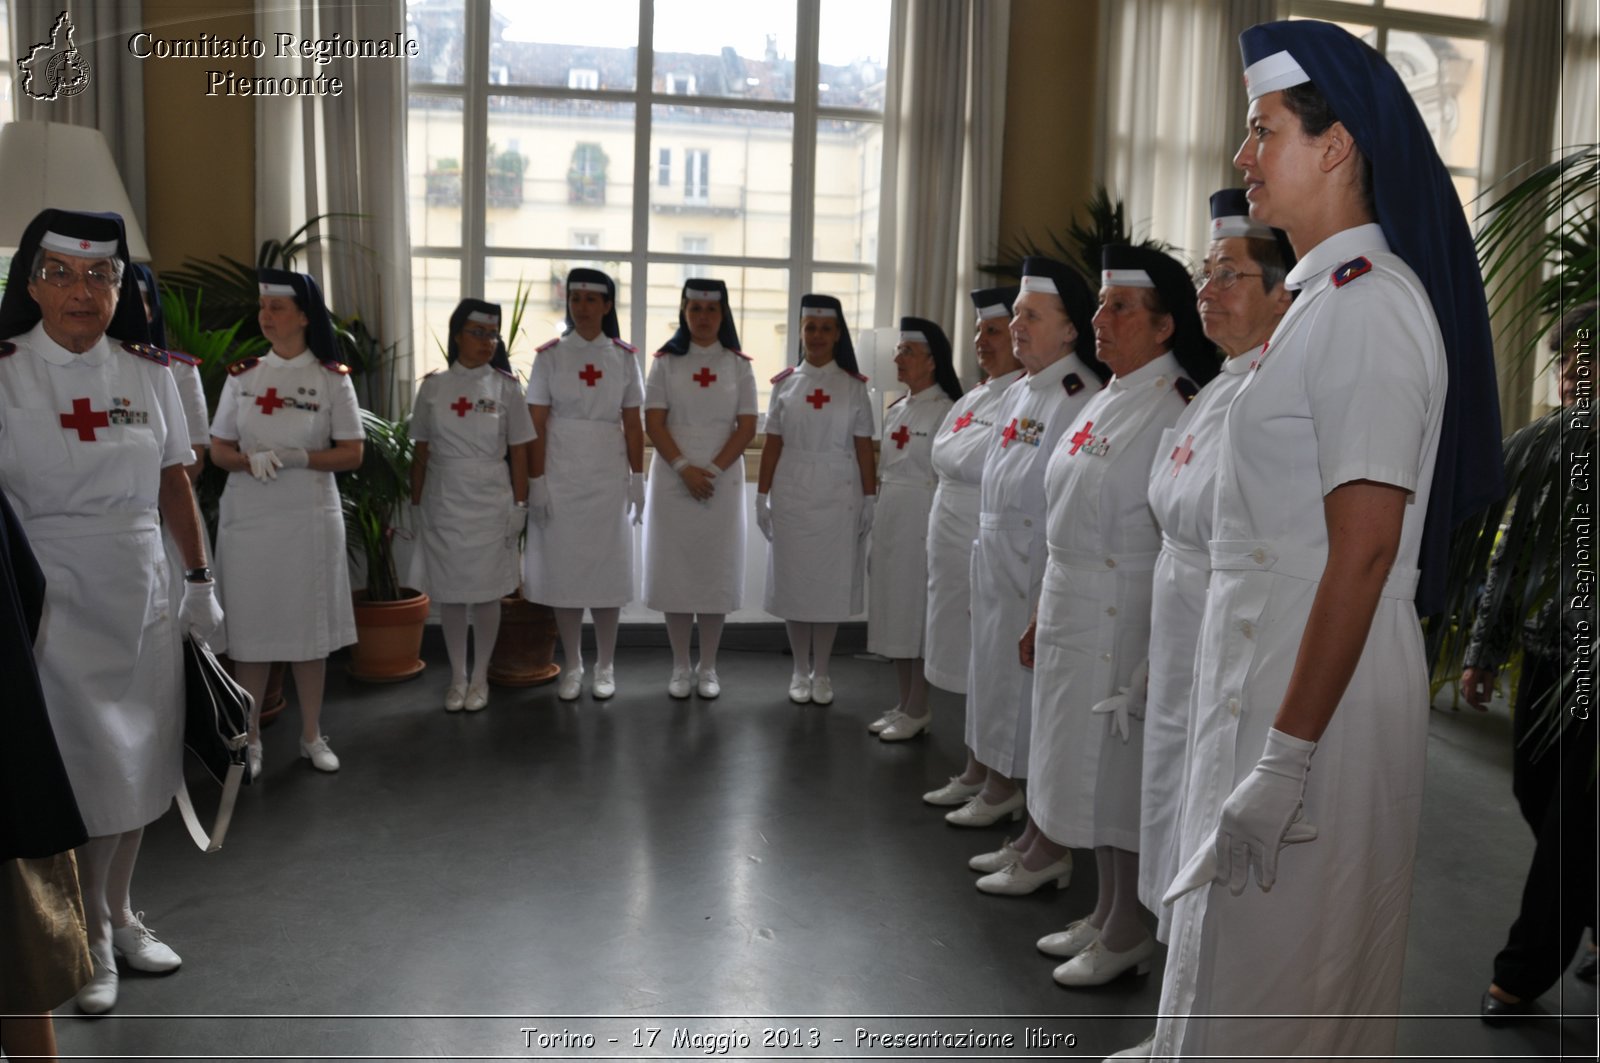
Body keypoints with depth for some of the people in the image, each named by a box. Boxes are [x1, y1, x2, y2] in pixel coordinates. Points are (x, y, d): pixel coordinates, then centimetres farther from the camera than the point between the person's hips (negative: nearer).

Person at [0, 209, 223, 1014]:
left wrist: (200, 580, 10)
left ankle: (121, 915, 32)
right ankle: (92, 940, 22)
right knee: (86, 775, 3)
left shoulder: (148, 371, 4)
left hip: (143, 605, 4)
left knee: (139, 767, 13)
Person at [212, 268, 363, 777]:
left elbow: (351, 453, -2)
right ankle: (250, 739, 17)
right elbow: (218, 450, 7)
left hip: (310, 517, -1)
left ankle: (312, 735, 20)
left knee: (310, 626, 6)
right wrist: (252, 460, -14)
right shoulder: (242, 374, 6)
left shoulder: (332, 377, 0)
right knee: (250, 626, 4)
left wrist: (298, 457, -17)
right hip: (248, 517, 2)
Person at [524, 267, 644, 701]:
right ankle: (573, 666, 16)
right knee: (564, 567, 3)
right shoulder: (550, 355, 1)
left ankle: (605, 666, 16)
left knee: (607, 567, 4)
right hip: (561, 473, 0)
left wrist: (637, 478, 1)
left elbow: (633, 423, 5)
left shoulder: (623, 357, 4)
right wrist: (536, 482, -8)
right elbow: (536, 425, -2)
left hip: (608, 475, 1)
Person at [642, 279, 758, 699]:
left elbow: (747, 427, 0)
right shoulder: (666, 361, 5)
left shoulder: (738, 365, 5)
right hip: (673, 480, 0)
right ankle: (680, 667, 12)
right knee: (675, 569, 2)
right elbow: (654, 423, -2)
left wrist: (713, 469, -12)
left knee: (717, 570, 2)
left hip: (723, 481, 0)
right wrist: (684, 468, -14)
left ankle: (708, 668, 13)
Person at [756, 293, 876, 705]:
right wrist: (762, 495, 0)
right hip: (791, 492, 1)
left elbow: (863, 447, 1)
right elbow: (773, 443, 3)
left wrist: (870, 497, -3)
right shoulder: (784, 383, 5)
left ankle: (822, 672, 17)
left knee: (831, 580, 5)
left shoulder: (853, 386, 2)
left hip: (838, 494, -1)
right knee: (793, 579, 5)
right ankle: (800, 671, 18)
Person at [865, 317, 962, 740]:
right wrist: (877, 521, 16)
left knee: (918, 613, -1)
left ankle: (918, 710, 11)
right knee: (893, 611, 12)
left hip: (924, 518, -8)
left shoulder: (945, 411, -11)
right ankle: (904, 703, 24)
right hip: (889, 517, 8)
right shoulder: (896, 411, 14)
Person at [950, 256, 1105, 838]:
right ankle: (999, 788, 37)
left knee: (1039, 700, -2)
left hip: (1044, 573, -9)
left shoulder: (1084, 400, -16)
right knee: (999, 676, 19)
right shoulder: (1017, 394, 13)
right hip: (998, 567, 9)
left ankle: (1046, 843, 8)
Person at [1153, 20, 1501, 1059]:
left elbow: (1365, 547, -23)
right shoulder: (1325, 296, 15)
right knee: (1261, 972, 21)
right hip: (1268, 682, 10)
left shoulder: (1366, 306, -17)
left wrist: (1287, 758, -23)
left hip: (1322, 696, -10)